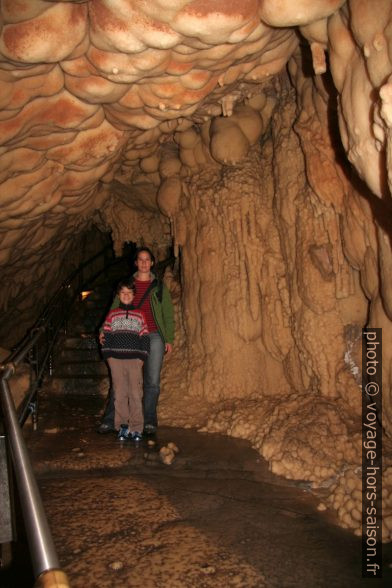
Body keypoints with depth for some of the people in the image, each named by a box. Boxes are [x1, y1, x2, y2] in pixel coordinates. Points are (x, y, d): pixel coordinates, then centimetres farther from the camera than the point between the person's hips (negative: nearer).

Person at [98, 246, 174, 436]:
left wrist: (169, 339, 1)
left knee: (152, 381, 2)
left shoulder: (159, 286, 8)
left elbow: (168, 314, 8)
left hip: (154, 337, 0)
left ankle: (149, 421, 13)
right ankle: (110, 420, 5)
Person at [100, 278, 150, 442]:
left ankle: (136, 428, 3)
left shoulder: (139, 315, 10)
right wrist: (108, 355, 0)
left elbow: (144, 337, 9)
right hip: (116, 360, 0)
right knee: (120, 394, 2)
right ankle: (122, 426, 10)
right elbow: (106, 335, 8)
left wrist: (142, 356, 1)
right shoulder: (112, 314, 9)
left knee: (135, 394, -3)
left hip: (134, 360, 0)